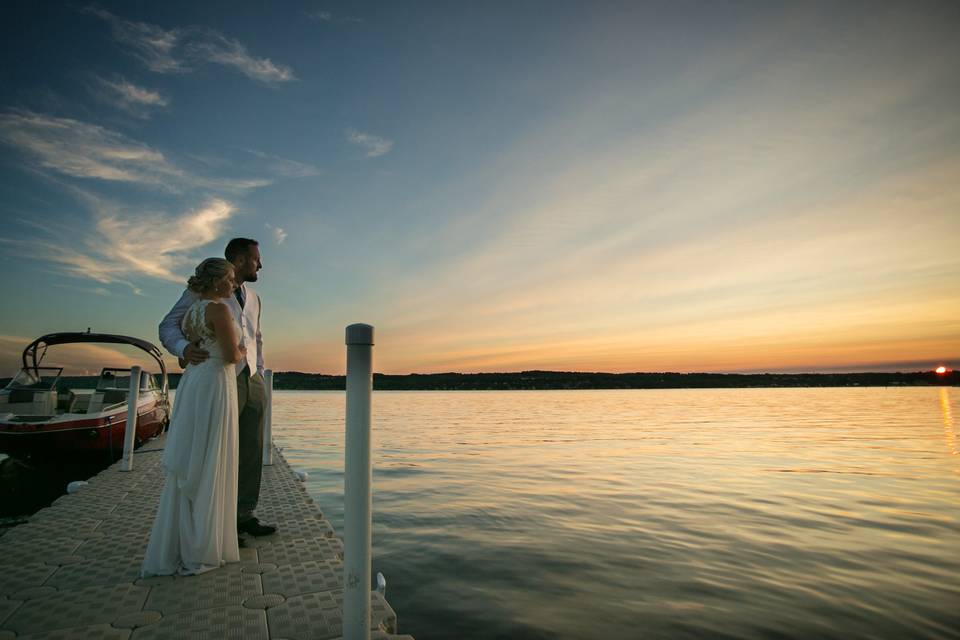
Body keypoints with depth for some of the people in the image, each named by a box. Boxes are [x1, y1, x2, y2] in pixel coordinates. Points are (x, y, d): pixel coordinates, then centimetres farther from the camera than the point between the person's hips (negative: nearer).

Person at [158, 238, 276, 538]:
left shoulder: (253, 298, 17)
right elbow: (168, 326, -6)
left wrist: (260, 376, 15)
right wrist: (184, 348, -28)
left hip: (252, 382, 6)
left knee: (251, 452, 8)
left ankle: (243, 516, 20)